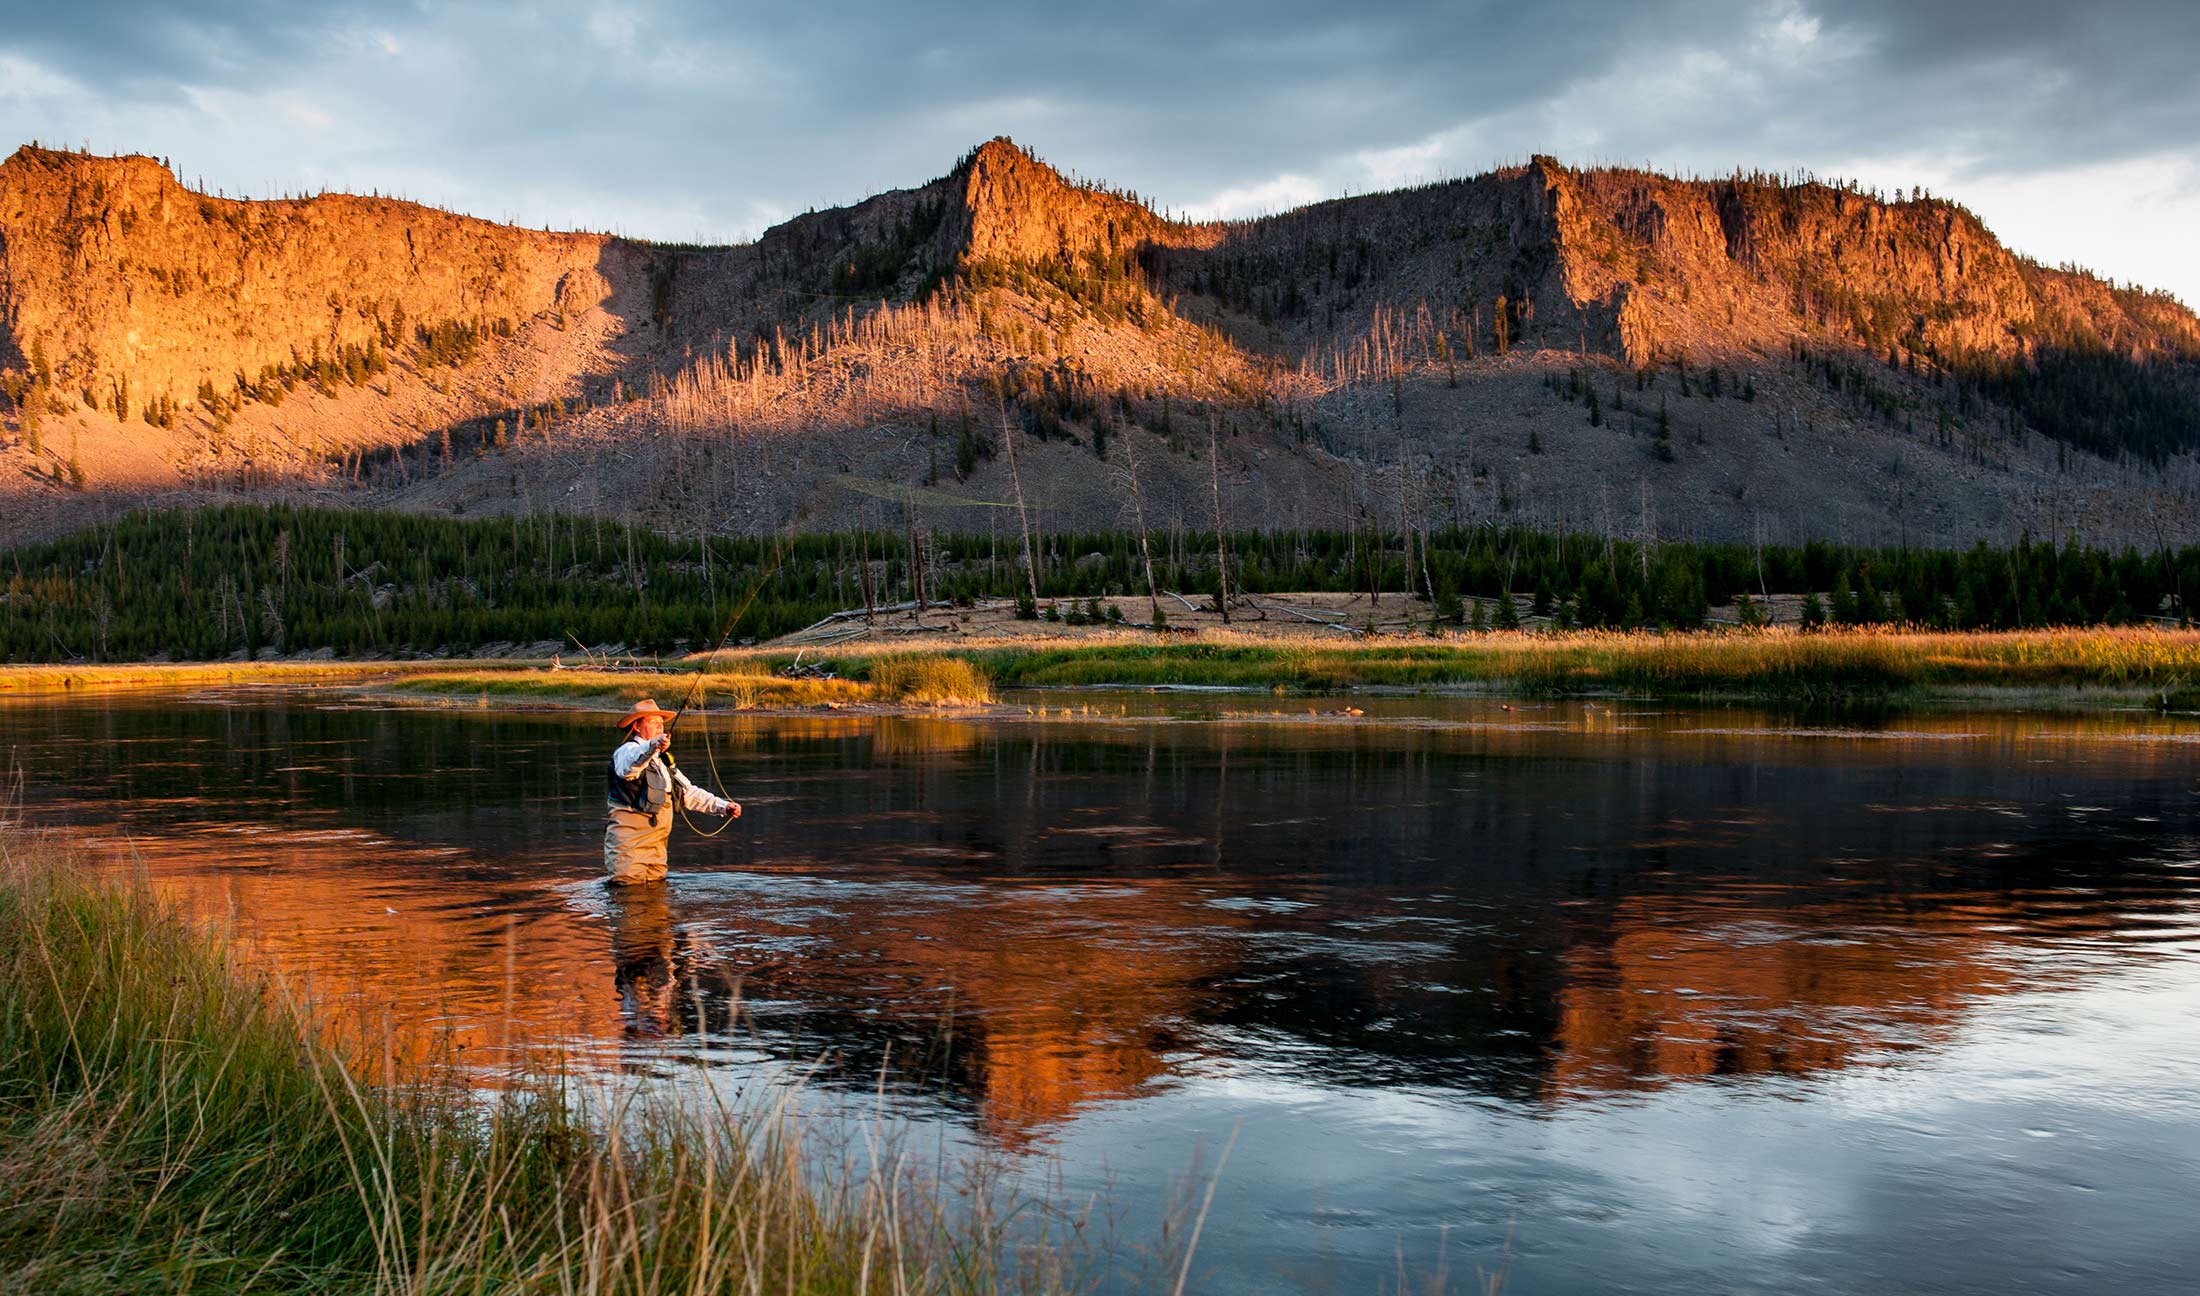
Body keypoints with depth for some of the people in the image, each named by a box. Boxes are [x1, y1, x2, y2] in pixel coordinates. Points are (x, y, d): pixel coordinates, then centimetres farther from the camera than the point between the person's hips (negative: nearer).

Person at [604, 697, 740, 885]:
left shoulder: (663, 760, 23)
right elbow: (629, 766, -31)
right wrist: (653, 746, -51)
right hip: (629, 840, -8)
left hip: (656, 845, 8)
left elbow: (689, 793, 26)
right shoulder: (629, 751, -5)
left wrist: (723, 806, 13)